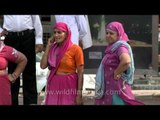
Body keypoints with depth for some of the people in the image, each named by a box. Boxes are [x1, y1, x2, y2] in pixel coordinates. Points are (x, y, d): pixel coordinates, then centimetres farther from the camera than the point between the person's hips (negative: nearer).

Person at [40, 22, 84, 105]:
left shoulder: (75, 49, -8)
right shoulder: (53, 48, 6)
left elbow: (80, 72, -8)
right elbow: (43, 66, -1)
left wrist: (79, 94, -13)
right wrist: (48, 46, -2)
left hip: (69, 85, -4)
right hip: (53, 84, 4)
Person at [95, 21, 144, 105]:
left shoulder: (120, 46, -16)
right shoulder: (112, 48, 13)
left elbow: (126, 61, -36)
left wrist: (116, 73, -22)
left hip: (116, 89, -9)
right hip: (109, 88, 9)